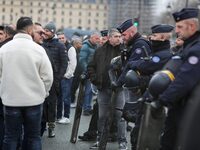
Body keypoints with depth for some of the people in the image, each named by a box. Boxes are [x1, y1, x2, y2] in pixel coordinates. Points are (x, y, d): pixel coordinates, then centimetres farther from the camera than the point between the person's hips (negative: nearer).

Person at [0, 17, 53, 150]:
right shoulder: (38, 49, -10)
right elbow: (48, 77, -7)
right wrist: (43, 93, 10)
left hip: (11, 99, 2)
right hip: (34, 99, -1)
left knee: (11, 137, 10)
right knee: (33, 136, 10)